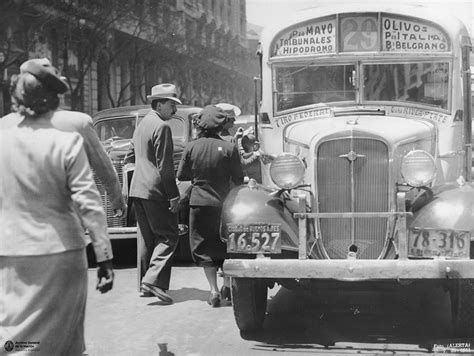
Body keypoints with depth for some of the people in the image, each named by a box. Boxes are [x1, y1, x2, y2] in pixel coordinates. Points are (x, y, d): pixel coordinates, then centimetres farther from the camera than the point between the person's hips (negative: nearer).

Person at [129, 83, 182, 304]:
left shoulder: (141, 124, 18)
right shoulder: (162, 127, -12)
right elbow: (165, 166, -17)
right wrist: (174, 195, -15)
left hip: (137, 188, 9)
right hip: (155, 190, -9)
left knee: (146, 237, 12)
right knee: (168, 236, -5)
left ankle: (145, 285, 14)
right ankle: (153, 280, -16)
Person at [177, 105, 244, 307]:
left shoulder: (191, 147, -6)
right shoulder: (229, 148, -10)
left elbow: (181, 176, 2)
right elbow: (238, 179, -6)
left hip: (199, 203, 0)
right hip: (223, 202, 0)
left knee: (204, 247, 8)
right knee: (226, 245, 18)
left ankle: (214, 291, 1)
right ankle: (228, 284, 25)